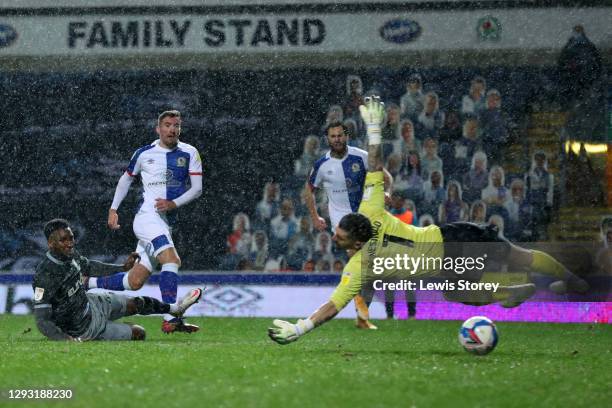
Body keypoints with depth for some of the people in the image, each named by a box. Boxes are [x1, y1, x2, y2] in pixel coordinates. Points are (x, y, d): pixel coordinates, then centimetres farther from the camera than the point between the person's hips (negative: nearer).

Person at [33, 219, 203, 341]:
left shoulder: (70, 255, -12)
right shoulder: (44, 276, -36)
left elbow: (88, 267, 12)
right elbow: (42, 321, -34)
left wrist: (123, 267, 18)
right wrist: (66, 339, -49)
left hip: (91, 302, 8)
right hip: (85, 329, -8)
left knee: (136, 303, 24)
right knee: (138, 333, 6)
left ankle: (174, 308, 52)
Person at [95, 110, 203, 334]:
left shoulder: (189, 153, 7)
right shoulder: (144, 153, 5)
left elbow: (197, 188, 2)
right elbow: (126, 179, 20)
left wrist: (174, 203, -14)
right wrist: (113, 209, 15)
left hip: (166, 222, 4)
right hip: (147, 216, -4)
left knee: (135, 281, 2)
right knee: (172, 259, -28)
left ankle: (86, 283, 21)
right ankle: (170, 319, -34)